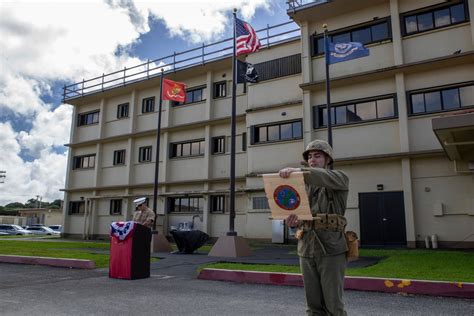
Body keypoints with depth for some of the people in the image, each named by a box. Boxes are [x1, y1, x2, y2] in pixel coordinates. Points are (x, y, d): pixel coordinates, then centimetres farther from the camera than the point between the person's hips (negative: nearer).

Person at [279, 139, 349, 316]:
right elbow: (295, 214, 10)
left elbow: (327, 177, -24)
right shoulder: (303, 185, 16)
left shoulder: (340, 179, 1)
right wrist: (291, 221, -14)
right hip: (306, 250, 4)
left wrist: (298, 171, -38)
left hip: (331, 250, -4)